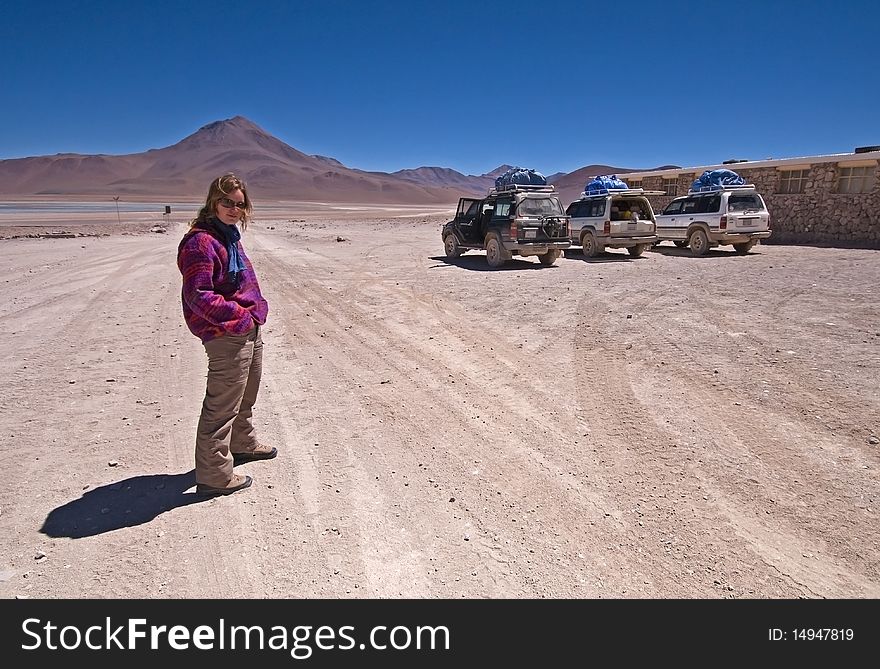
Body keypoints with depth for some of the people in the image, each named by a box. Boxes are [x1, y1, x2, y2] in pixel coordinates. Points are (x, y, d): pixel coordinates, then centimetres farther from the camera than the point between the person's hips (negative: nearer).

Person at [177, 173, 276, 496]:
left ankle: (243, 444, 47)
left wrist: (257, 309, 10)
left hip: (250, 330, 10)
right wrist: (240, 315, -18)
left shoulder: (230, 235, 12)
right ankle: (214, 476, 11)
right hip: (226, 337, -10)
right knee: (222, 406, -1)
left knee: (246, 396, 26)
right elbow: (199, 296, -24)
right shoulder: (200, 241, -18)